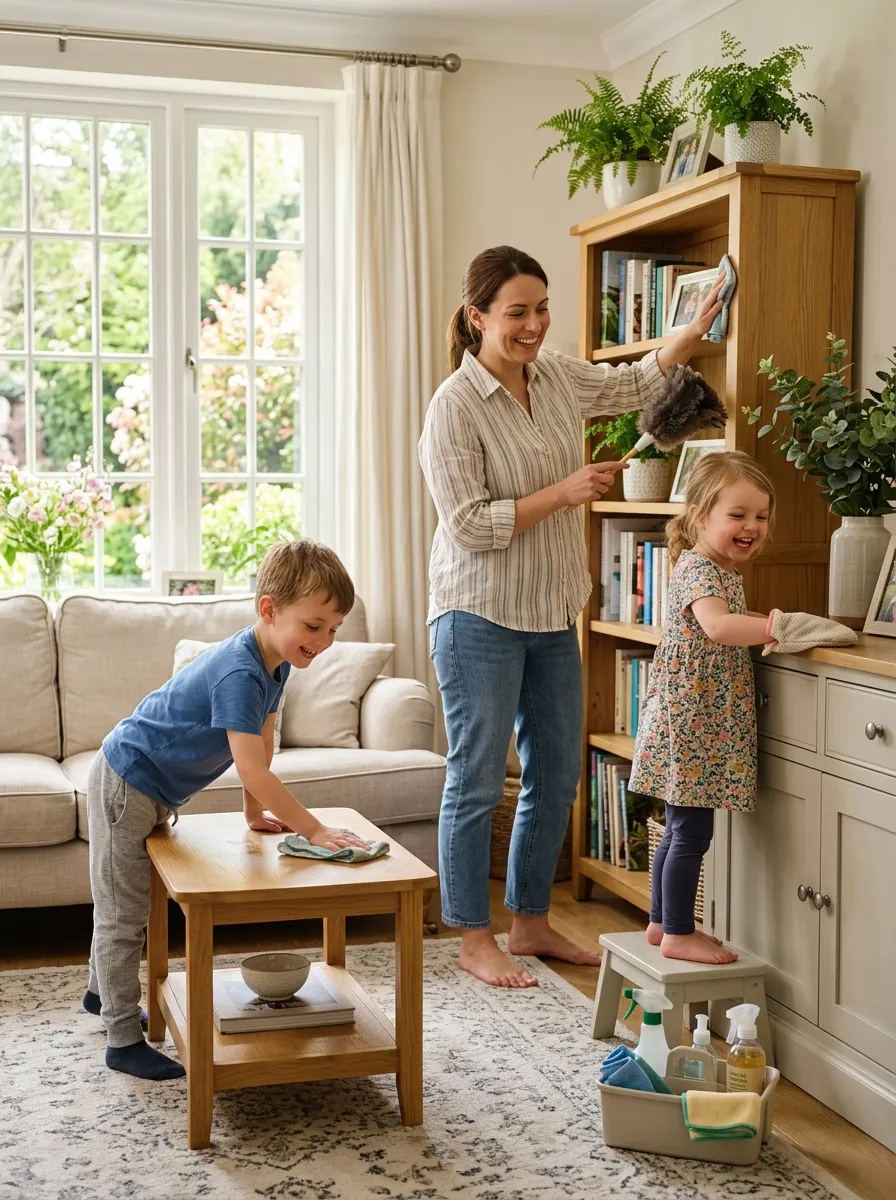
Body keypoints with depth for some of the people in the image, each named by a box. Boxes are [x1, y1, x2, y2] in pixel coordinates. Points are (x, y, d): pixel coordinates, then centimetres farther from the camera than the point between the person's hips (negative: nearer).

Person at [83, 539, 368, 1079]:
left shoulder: (275, 661, -3)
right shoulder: (239, 673, -33)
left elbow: (262, 745, 9)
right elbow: (253, 770, -37)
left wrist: (256, 813, 11)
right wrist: (315, 831, -34)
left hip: (155, 791, 10)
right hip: (125, 785, -10)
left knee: (131, 907, 26)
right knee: (122, 916, 0)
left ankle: (104, 992, 45)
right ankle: (124, 1040, 9)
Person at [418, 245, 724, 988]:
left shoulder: (555, 375, 6)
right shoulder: (455, 406, -15)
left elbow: (638, 383, 22)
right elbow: (469, 524, -19)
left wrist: (699, 328, 9)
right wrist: (563, 492, -20)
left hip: (552, 616, 8)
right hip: (481, 617, -8)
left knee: (556, 778, 14)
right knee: (478, 784, 2)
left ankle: (532, 922, 29)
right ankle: (475, 939, 15)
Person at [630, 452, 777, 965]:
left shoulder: (726, 571, 14)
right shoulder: (698, 566, -17)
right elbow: (717, 625, -35)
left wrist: (762, 621, 17)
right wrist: (776, 626, -41)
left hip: (705, 724, 10)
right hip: (690, 721, -10)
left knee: (682, 827, 17)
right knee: (692, 831, -4)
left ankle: (663, 923, 27)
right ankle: (679, 935, 5)